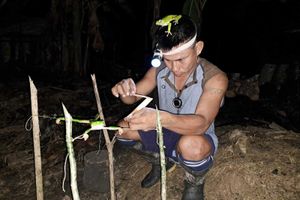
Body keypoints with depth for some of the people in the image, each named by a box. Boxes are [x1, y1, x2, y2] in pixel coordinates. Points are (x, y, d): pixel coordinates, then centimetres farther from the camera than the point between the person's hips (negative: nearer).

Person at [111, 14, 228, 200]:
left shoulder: (215, 78, -25)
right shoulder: (159, 70, -11)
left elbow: (201, 124, -37)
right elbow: (133, 97, -2)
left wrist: (162, 118, -56)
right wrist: (125, 90, -28)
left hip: (198, 142, -4)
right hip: (165, 136, 5)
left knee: (191, 145, -39)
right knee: (123, 129, -10)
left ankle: (195, 184, -2)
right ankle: (161, 160, 16)